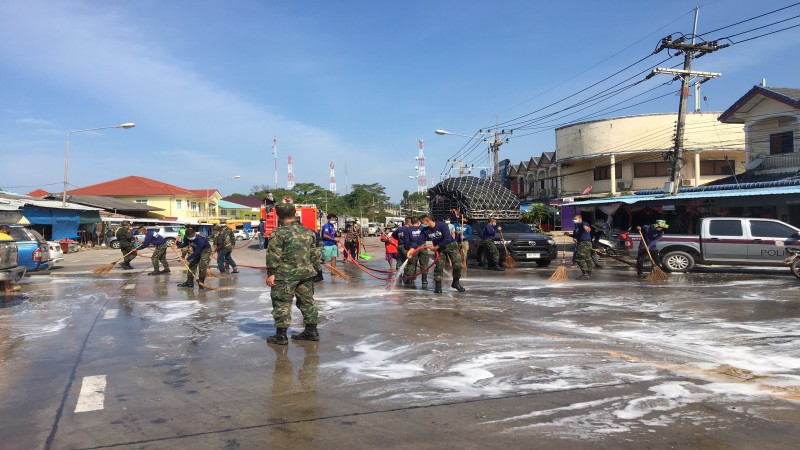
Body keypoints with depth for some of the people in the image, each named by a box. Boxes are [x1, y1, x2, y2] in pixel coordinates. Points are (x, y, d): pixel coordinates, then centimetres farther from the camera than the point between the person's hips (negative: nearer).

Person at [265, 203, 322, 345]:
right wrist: (314, 269, 23)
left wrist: (271, 273, -8)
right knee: (307, 301, 14)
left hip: (285, 275, -6)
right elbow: (315, 254, 15)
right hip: (306, 273, 6)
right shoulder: (308, 232, 10)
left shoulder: (279, 233, -9)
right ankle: (311, 331, 20)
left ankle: (281, 335, 3)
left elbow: (273, 255, -13)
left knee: (282, 304, 1)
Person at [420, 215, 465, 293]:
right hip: (439, 248, 3)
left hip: (451, 245, -3)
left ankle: (456, 283, 14)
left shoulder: (442, 225, -26)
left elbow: (447, 238, -29)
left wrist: (437, 246, -25)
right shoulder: (425, 230, -11)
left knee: (457, 265, -4)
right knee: (439, 266, -6)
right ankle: (438, 285, 5)